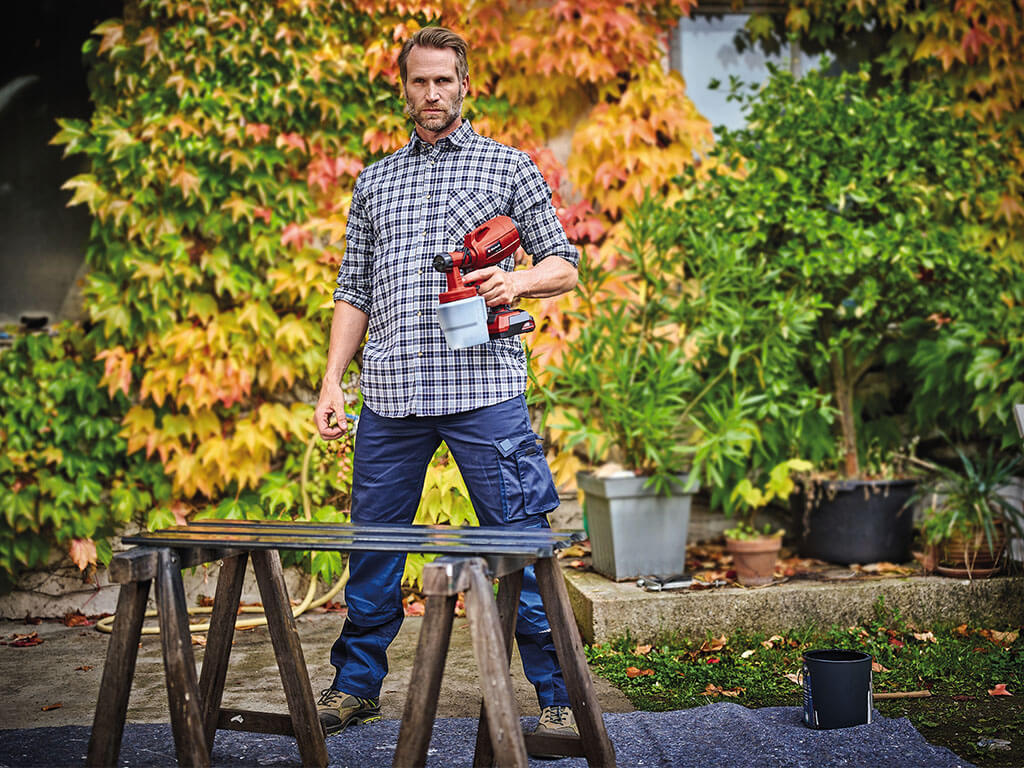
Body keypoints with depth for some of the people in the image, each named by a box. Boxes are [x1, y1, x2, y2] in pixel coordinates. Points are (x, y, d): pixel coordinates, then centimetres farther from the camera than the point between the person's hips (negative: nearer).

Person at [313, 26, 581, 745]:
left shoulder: (509, 166, 10)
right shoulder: (374, 182, 19)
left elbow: (565, 265, 10)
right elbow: (354, 290, 18)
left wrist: (517, 281, -11)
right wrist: (333, 378, 8)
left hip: (485, 388, -3)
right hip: (391, 395, 3)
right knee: (373, 544, 9)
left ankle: (557, 698, 7)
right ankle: (357, 686, 25)